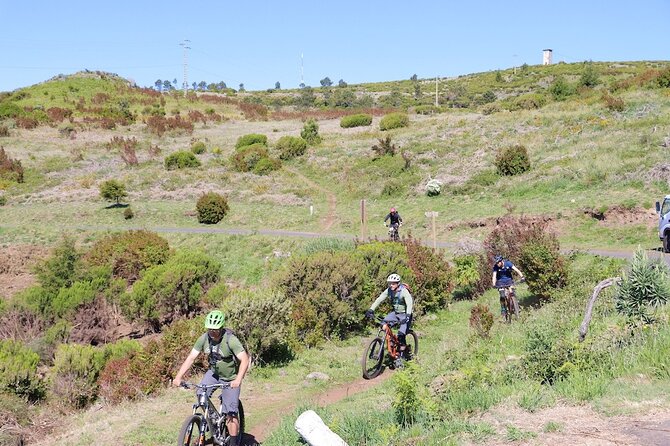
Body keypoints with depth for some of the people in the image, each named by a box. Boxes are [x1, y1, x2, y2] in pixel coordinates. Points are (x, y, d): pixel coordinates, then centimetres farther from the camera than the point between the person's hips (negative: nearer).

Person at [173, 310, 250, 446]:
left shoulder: (230, 339, -28)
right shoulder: (204, 339, -15)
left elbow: (244, 359, -33)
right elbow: (191, 358, -15)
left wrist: (238, 380, -46)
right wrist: (178, 377, -27)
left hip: (230, 378, -4)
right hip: (214, 372, 5)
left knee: (230, 413, -7)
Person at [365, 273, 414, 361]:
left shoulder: (404, 291, -24)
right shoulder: (389, 291, -8)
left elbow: (409, 304, -34)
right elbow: (379, 299, -12)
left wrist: (407, 316, -48)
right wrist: (371, 310, -24)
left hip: (404, 314, -6)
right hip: (395, 313, 6)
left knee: (401, 335, -17)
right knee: (384, 323, -17)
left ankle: (402, 354, -2)